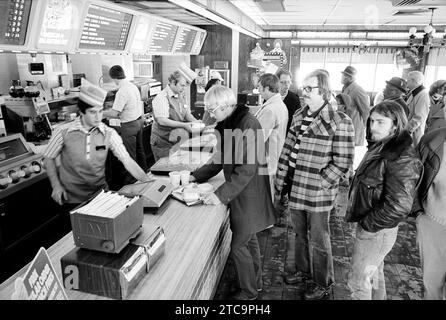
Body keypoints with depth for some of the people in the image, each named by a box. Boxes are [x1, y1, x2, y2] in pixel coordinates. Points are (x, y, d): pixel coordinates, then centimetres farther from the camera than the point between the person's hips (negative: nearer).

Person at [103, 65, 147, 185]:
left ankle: (131, 180, 11)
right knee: (139, 150, 20)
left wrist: (100, 113, -8)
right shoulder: (133, 86, 5)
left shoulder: (122, 92, -22)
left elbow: (114, 113, -21)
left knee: (130, 155, 1)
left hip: (129, 125, -9)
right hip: (139, 121, 9)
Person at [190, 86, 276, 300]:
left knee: (238, 244, 2)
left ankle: (249, 290, 24)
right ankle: (255, 282, 40)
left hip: (249, 194, -8)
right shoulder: (226, 124, 5)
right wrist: (196, 176, 3)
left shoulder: (248, 124, -22)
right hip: (239, 192, 8)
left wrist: (222, 194, -28)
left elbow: (248, 168, -27)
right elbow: (220, 158, 12)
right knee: (248, 239, 21)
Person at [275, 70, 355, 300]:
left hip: (318, 194, -6)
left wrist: (318, 185, -15)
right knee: (300, 235, 22)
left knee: (318, 240, 11)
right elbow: (287, 151, 10)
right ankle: (303, 270, 45)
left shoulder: (339, 122, -13)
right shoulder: (299, 117, 7)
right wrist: (280, 182, 8)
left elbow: (342, 164, -13)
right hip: (295, 191, 6)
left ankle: (323, 284, 34)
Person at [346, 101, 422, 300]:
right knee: (374, 273, 25)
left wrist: (368, 224, -18)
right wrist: (365, 221, 10)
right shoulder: (380, 148, 5)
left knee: (358, 280, 6)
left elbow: (398, 206, -29)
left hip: (377, 231, -9)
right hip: (368, 225, 9)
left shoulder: (401, 159, -24)